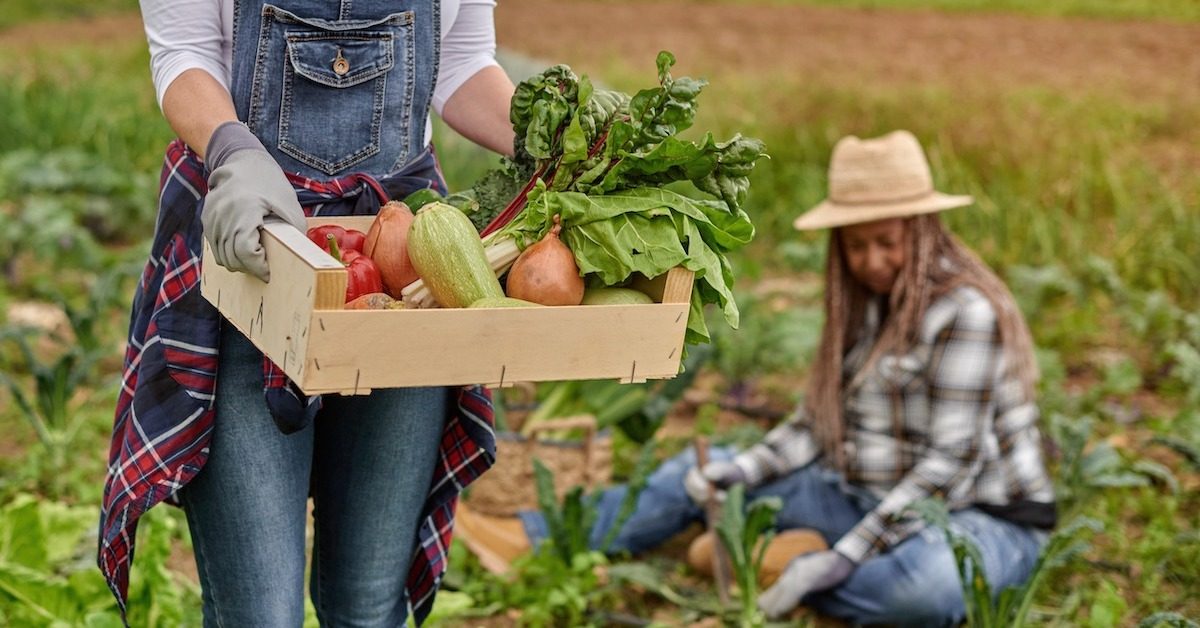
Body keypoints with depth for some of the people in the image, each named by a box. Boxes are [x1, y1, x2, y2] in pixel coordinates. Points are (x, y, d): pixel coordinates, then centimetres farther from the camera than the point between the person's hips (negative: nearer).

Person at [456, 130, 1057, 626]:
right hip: (868, 497, 7)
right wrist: (738, 472, -9)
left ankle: (786, 566, -18)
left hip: (981, 518, -7)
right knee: (701, 474, 8)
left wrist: (842, 559, -26)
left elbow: (945, 464, -23)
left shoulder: (965, 311, -20)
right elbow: (816, 424, 7)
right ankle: (539, 539, 14)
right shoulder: (864, 301, 6)